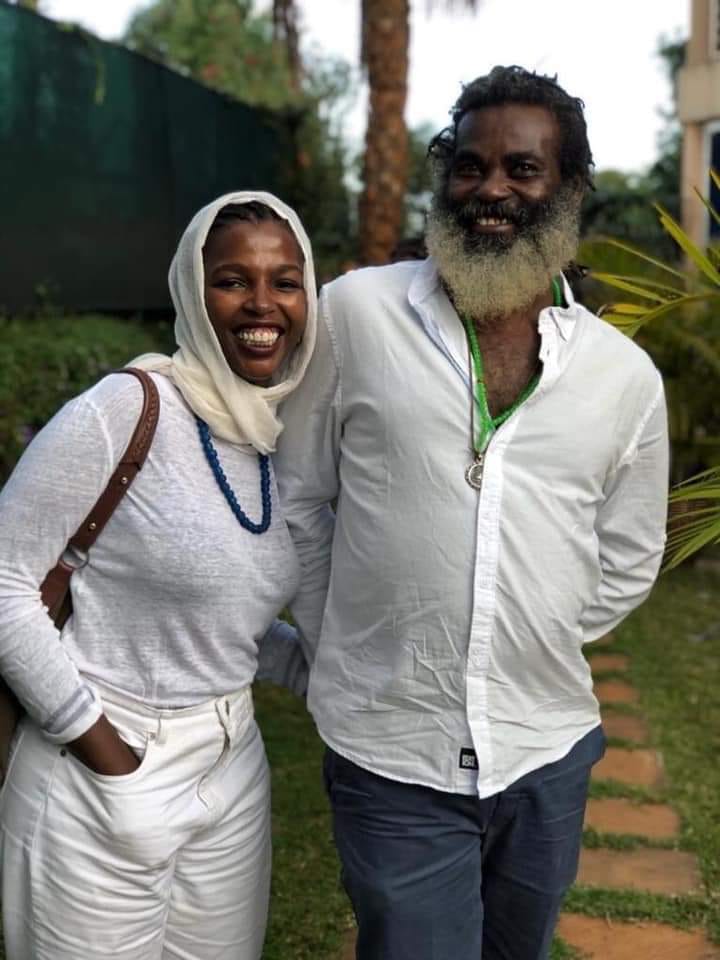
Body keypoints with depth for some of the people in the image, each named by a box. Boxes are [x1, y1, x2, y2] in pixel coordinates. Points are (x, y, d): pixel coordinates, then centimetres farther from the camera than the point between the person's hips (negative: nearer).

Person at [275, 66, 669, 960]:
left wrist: (534, 650, 7)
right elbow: (296, 497, 3)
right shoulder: (357, 311, -6)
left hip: (550, 755, 4)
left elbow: (627, 560, 12)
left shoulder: (625, 374, 0)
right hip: (393, 760, -3)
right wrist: (340, 650, 5)